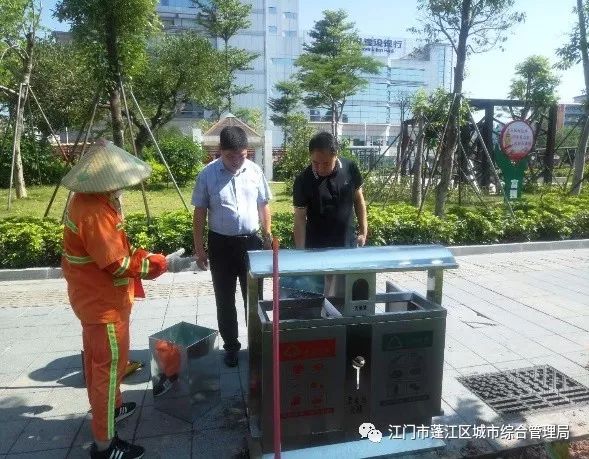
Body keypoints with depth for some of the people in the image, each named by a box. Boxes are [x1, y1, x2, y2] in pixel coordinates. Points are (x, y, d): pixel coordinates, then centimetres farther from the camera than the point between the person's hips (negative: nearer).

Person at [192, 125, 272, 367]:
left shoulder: (255, 171, -1)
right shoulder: (207, 175, -8)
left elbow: (263, 205, 8)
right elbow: (200, 212, -3)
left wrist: (267, 236, 8)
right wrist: (199, 248, -4)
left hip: (251, 241, 2)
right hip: (221, 243, -1)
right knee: (225, 300, 9)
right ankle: (231, 346, 27)